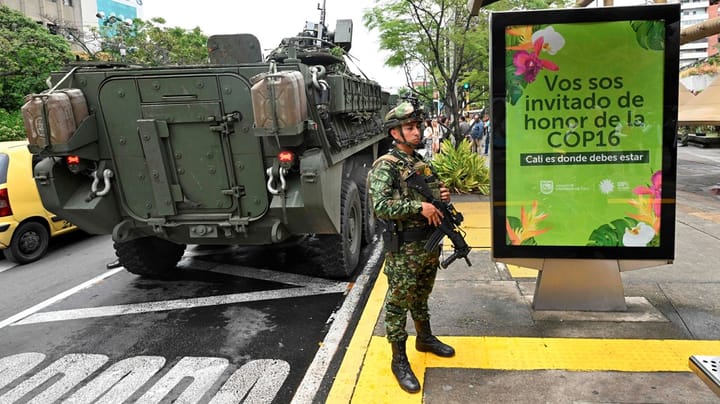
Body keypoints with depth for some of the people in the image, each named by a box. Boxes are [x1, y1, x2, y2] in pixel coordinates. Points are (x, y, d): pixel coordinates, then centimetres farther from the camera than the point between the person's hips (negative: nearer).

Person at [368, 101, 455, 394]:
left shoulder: (423, 163, 10)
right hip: (403, 248, -7)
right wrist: (419, 207, -26)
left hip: (429, 243, 7)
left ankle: (425, 338, 43)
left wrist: (443, 196, -1)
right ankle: (399, 360, 15)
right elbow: (379, 206, -26)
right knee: (398, 303, 4)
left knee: (421, 297, 24)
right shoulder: (385, 166, -14)